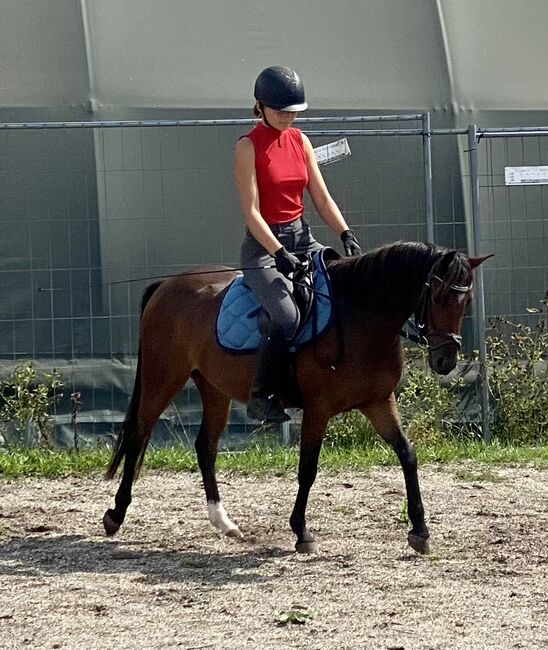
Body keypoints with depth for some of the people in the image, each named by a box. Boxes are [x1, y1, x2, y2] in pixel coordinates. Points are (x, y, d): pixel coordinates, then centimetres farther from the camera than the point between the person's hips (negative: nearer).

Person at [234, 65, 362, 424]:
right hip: (264, 245, -7)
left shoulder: (299, 141, 10)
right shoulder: (249, 146, -8)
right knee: (287, 317, -28)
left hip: (302, 237, 7)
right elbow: (251, 211, -14)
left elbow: (322, 198, 10)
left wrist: (346, 233, -6)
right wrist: (279, 253, -24)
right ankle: (261, 396, -16)